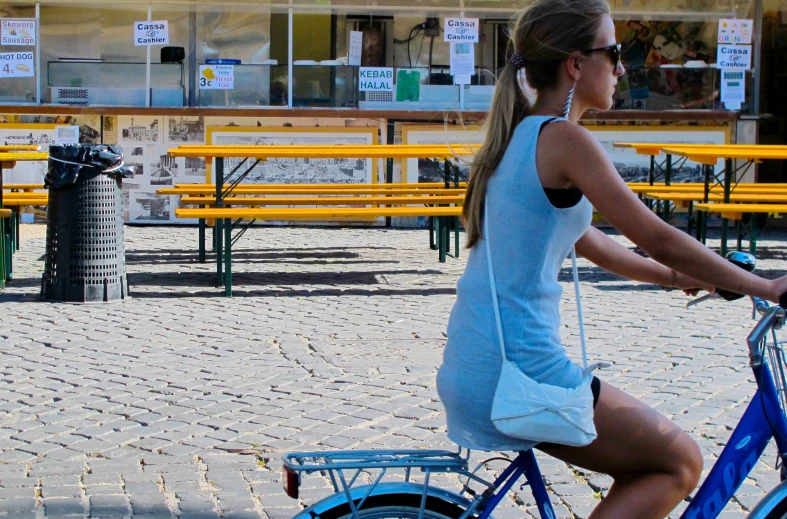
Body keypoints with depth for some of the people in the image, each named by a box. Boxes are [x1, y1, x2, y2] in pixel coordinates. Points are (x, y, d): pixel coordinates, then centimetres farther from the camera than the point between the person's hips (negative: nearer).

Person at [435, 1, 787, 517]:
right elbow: (660, 240, -12)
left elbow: (589, 243, 26)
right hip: (518, 373, -9)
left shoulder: (518, 136, 15)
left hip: (469, 373, 9)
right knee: (681, 463, 5)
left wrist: (676, 277, 30)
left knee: (648, 468, 20)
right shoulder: (564, 139, -13)